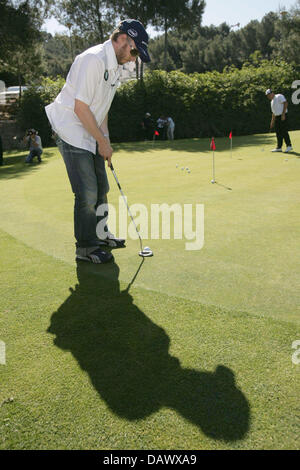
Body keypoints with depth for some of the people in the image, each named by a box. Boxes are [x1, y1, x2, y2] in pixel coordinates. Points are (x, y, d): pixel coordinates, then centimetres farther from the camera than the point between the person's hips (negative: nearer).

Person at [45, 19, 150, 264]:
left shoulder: (115, 66, 10)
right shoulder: (93, 59, -20)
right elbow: (80, 107, -23)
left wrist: (105, 139, 8)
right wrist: (102, 142, -15)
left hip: (91, 135, 9)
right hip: (72, 133, -9)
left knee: (101, 188, 15)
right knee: (87, 193, -8)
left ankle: (100, 233, 32)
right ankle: (85, 247, 5)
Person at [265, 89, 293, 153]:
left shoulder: (279, 96, -4)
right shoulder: (272, 101, 22)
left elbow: (285, 103, -16)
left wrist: (283, 114, -22)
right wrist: (272, 122, 22)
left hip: (283, 116, -9)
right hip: (277, 117, 9)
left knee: (284, 132, -11)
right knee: (278, 133, 7)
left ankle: (289, 146, -5)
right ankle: (279, 147, 11)